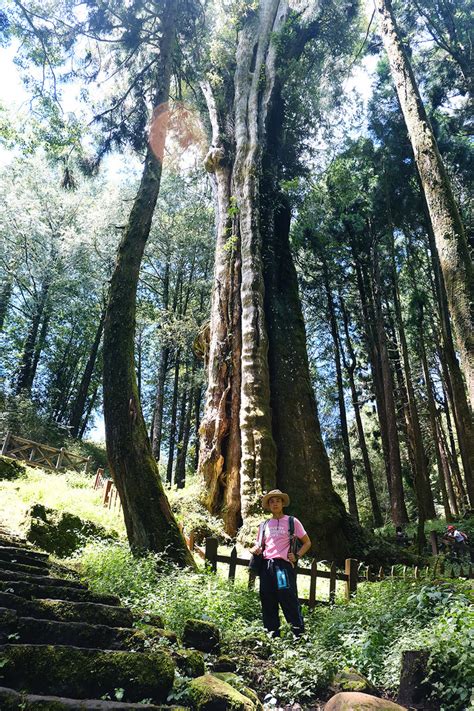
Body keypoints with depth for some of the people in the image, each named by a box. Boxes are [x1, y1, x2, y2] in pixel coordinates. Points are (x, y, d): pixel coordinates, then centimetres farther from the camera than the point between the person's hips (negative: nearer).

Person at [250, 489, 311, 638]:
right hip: (266, 567, 4)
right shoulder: (264, 525, 16)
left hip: (284, 565, -4)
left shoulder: (292, 522, 6)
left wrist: (297, 556, -4)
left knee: (290, 602, -9)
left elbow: (307, 543, 11)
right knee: (268, 605, 7)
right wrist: (256, 549, -1)